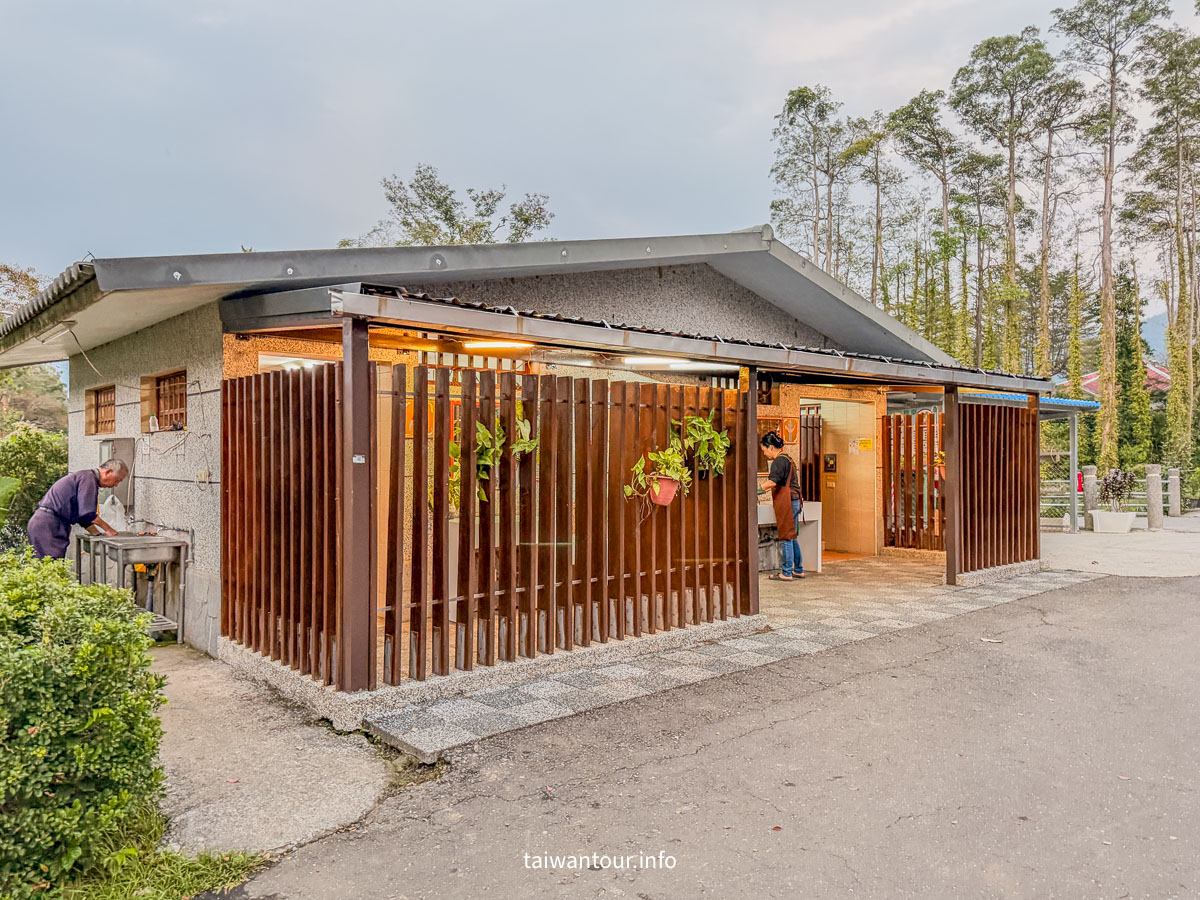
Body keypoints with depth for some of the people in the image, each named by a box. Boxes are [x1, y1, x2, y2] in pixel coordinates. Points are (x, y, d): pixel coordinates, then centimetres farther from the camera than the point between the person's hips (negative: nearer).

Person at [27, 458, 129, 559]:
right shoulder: (88, 478, -13)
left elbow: (83, 516, 22)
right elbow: (87, 513, -21)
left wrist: (99, 535, 14)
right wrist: (107, 528, -10)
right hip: (48, 525, -11)